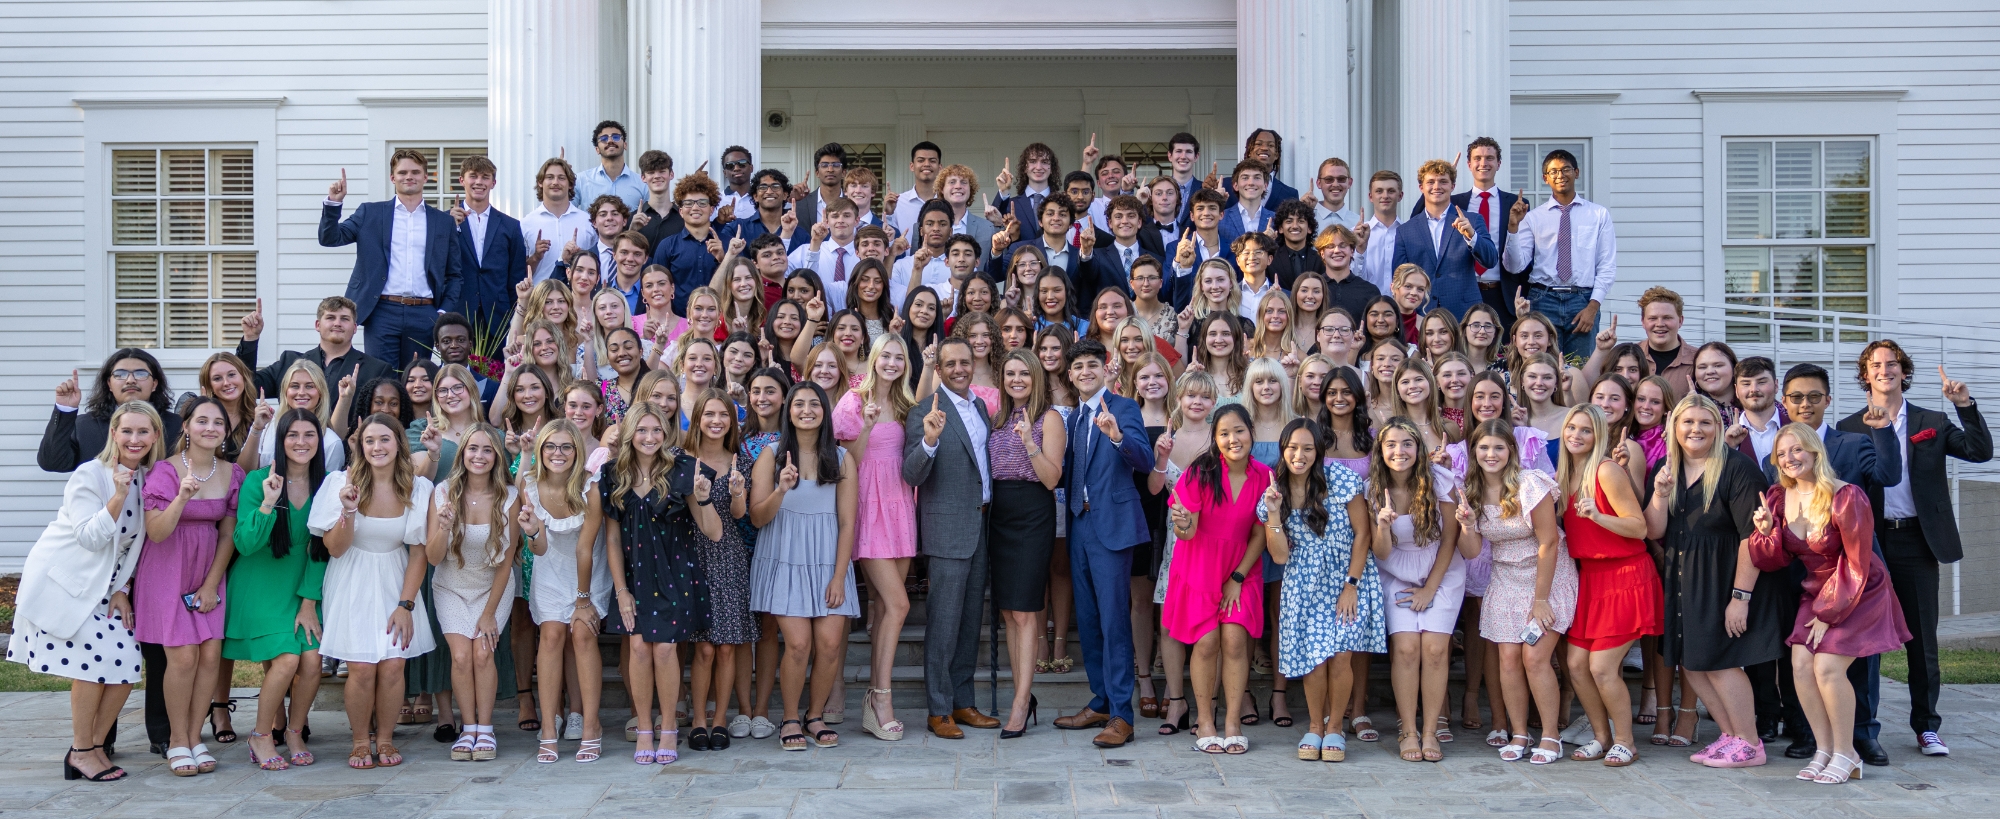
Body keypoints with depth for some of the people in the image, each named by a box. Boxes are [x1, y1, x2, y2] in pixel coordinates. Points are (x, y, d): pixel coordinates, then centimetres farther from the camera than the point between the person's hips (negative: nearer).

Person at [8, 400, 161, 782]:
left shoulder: (150, 480, 3)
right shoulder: (90, 474, -15)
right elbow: (90, 538, -21)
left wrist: (121, 589, 1)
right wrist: (118, 496, -32)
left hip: (101, 588, 6)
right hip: (62, 582, -6)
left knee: (126, 661, -5)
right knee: (93, 663, -14)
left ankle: (96, 745, 11)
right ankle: (81, 752, 0)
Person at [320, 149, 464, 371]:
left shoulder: (444, 221, 12)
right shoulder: (370, 213, 11)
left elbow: (455, 275, 14)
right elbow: (330, 238, 6)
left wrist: (445, 312, 1)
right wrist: (333, 203, -10)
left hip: (424, 314, 1)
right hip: (382, 312, -1)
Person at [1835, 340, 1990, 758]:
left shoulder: (1932, 423, 8)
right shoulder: (1849, 428, 5)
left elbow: (1981, 452, -4)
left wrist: (1966, 406, -13)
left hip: (1916, 540, 0)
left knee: (1922, 639, 5)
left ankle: (1926, 727, 14)